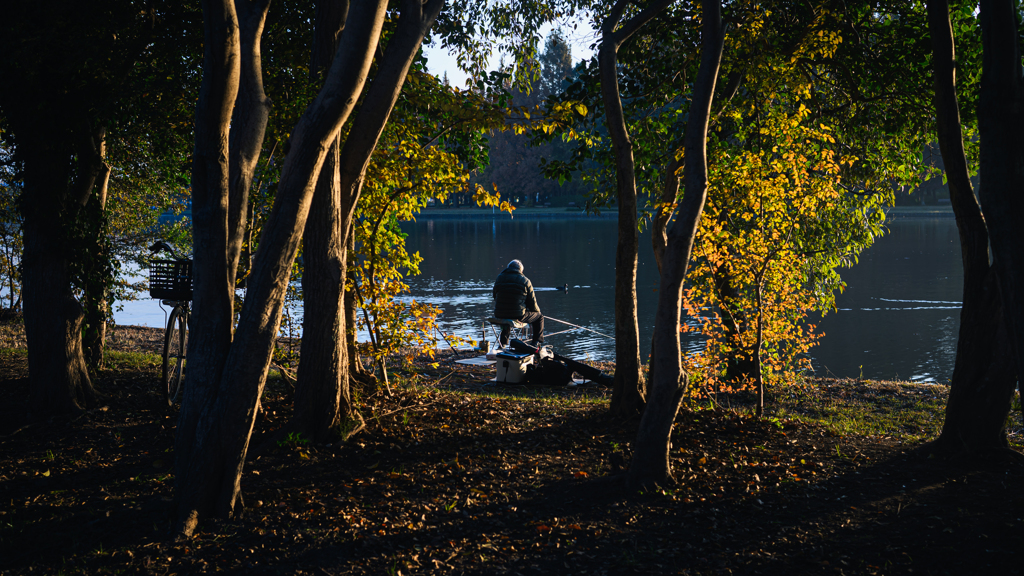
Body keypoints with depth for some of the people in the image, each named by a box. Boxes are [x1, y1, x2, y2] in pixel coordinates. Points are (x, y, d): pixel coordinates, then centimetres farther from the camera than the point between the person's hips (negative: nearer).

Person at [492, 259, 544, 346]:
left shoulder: (499, 278, 7)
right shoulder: (525, 281, -4)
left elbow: (495, 296, 17)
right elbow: (532, 302, 0)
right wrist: (537, 310, 22)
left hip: (499, 315, 5)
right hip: (518, 315, -5)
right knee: (539, 317, 20)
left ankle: (503, 341, 43)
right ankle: (537, 341, 18)